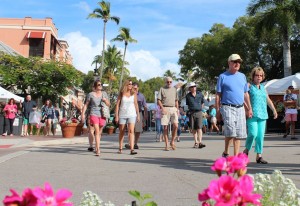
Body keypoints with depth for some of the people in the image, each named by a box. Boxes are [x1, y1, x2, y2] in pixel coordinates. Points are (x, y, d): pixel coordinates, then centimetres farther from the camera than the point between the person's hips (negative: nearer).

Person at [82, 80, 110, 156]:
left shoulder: (104, 94, 9)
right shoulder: (91, 94, 1)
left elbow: (108, 104, 14)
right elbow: (86, 105, 6)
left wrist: (105, 100, -6)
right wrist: (83, 113, -1)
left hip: (102, 115, 4)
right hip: (94, 114, -3)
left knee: (99, 132, 12)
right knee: (97, 131, -16)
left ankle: (96, 148, 30)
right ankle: (98, 150, -18)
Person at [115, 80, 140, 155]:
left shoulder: (134, 94, 6)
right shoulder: (121, 94, 2)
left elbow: (136, 104, 10)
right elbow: (117, 104, 3)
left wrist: (138, 115, 7)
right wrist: (116, 116, -3)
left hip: (132, 115, 0)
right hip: (122, 115, 0)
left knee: (131, 131, -12)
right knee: (121, 132, 10)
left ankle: (132, 149, -17)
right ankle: (120, 148, 22)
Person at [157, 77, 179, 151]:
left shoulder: (174, 89, 19)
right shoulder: (162, 89, 7)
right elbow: (158, 100, 0)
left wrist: (177, 109, 12)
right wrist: (163, 108, -12)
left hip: (173, 109, 3)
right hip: (165, 109, -2)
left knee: (175, 125, -15)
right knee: (165, 127, -2)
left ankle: (172, 141, 3)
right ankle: (166, 145, 4)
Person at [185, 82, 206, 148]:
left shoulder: (200, 94, 5)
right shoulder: (188, 96, 4)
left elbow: (203, 103, 18)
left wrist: (200, 108, 13)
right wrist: (191, 109, 10)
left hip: (199, 112, -1)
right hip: (191, 113, 1)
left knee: (199, 128, -11)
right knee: (193, 129, 4)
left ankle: (200, 142, -17)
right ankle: (196, 142, 12)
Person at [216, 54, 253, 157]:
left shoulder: (242, 76, 15)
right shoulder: (223, 76, 1)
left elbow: (246, 94, 20)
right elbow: (218, 95, 1)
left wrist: (250, 108, 15)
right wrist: (217, 111, -4)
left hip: (240, 108, 5)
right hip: (228, 107, -5)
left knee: (239, 134, 4)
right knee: (231, 132, -16)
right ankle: (225, 152, 4)